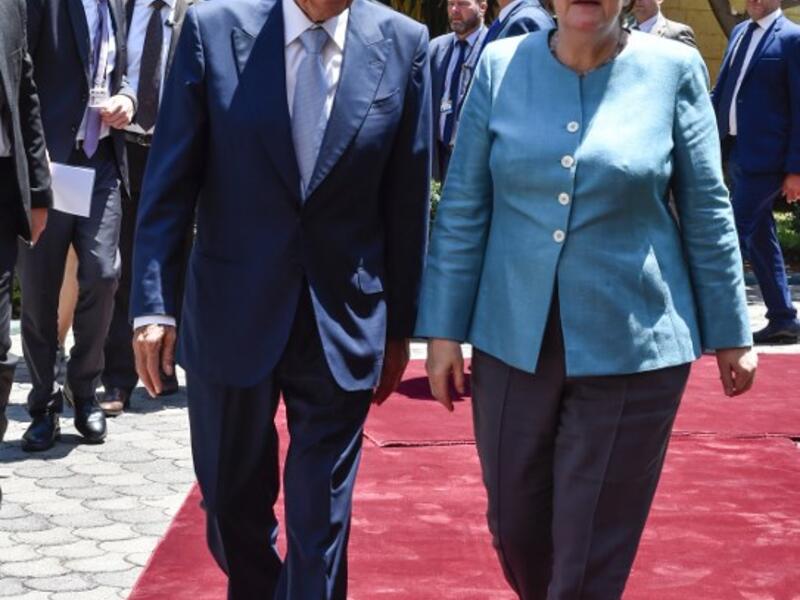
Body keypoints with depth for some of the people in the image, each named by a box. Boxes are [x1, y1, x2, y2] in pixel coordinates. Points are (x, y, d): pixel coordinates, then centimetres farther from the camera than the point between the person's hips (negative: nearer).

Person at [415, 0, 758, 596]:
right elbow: (463, 208, 2)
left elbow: (707, 213, 0)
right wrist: (444, 328, -1)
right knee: (516, 531, 14)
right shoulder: (500, 66, 0)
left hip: (631, 347, -2)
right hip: (512, 340, 2)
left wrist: (731, 334, 4)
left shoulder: (673, 69, -5)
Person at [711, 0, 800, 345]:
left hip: (763, 157, -8)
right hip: (736, 152, 8)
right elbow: (722, 91, 18)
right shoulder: (740, 33, 15)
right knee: (760, 239, 12)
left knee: (736, 235, -8)